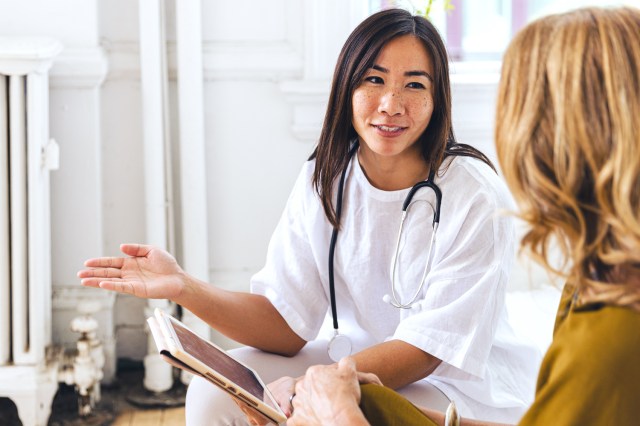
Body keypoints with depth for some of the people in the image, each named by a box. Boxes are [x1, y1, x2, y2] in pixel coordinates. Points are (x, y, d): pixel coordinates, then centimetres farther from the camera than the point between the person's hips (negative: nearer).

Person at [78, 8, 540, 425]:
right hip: (354, 362, 4)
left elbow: (427, 348, -19)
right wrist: (185, 288, -23)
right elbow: (287, 326, -8)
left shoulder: (476, 197, -18)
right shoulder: (325, 178, -4)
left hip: (461, 384, -4)